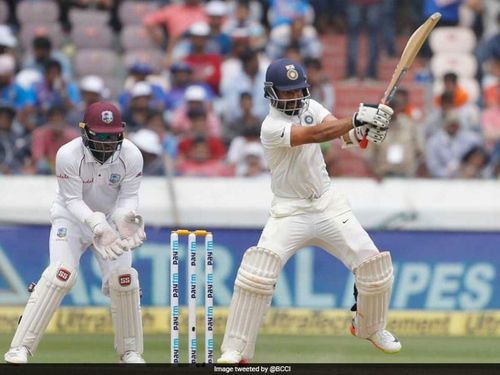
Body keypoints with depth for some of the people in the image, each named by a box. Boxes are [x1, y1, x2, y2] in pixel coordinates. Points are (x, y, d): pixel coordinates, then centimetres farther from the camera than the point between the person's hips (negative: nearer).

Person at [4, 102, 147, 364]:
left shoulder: (131, 156, -20)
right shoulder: (68, 155, -28)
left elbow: (128, 196, -13)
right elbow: (73, 200, -24)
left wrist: (124, 218, -35)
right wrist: (98, 225, -40)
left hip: (111, 217, 3)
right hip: (72, 216, -3)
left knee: (123, 276, -12)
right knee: (61, 272, -22)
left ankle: (130, 352, 8)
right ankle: (20, 347, -22)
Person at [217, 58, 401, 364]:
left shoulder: (311, 107, 2)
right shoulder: (271, 127, -18)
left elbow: (341, 133, -13)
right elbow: (315, 134, -33)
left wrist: (360, 131, -37)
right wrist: (357, 119, -45)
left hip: (328, 204, 5)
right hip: (290, 211, -5)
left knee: (372, 263, -3)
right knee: (258, 270, -24)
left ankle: (371, 327, 26)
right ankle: (235, 350, -15)